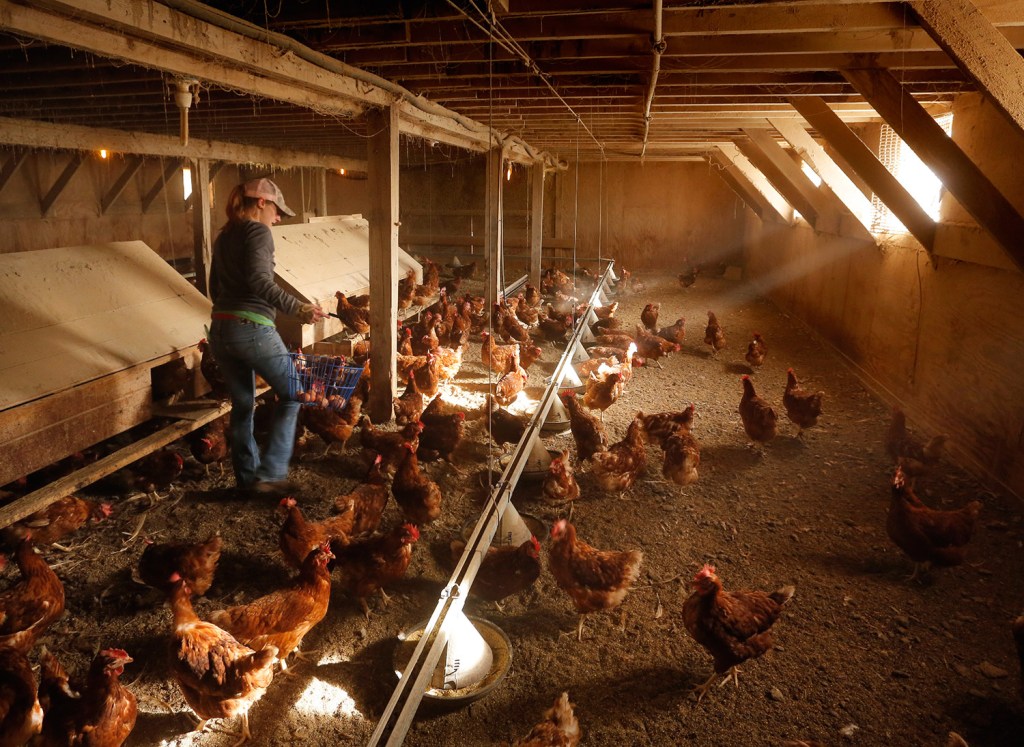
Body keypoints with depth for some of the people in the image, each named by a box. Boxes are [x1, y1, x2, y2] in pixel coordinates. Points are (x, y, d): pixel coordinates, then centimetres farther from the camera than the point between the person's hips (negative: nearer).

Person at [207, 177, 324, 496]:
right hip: (252, 328, -8)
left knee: (242, 405, 16)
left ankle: (247, 477, 24)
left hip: (220, 329, 8)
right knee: (291, 394, 6)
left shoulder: (224, 236, 18)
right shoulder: (258, 231, -7)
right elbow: (259, 280, -22)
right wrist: (297, 308, -27)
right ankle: (270, 473, 2)